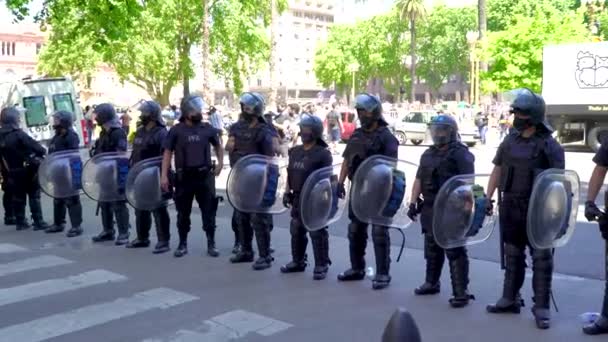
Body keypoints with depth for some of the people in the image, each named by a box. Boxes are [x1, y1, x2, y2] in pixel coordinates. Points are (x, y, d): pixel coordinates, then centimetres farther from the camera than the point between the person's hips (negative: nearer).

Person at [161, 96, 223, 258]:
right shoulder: (176, 130, -1)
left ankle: (211, 244, 13)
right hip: (184, 177, -1)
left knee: (209, 211, 3)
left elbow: (218, 146, 19)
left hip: (205, 176, 1)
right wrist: (164, 175, -7)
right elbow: (168, 153, 0)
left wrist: (220, 162, 5)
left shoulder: (207, 129, 4)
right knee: (183, 212, 8)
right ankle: (182, 244, 20)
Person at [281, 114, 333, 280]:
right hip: (297, 198, 7)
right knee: (296, 231, 15)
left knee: (317, 233, -3)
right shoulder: (295, 151, 11)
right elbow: (290, 173, 17)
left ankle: (321, 266, 6)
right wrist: (287, 192, 10)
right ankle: (298, 261, 29)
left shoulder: (323, 153, -9)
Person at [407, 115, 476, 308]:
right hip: (430, 208, 8)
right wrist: (413, 202, 12)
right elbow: (419, 179, 18)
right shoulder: (428, 154, 16)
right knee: (432, 248, 17)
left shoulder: (461, 154, -7)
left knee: (455, 251, -6)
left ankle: (461, 292, -3)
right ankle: (431, 283, 32)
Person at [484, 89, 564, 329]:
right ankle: (510, 299, 26)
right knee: (512, 255, 14)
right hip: (510, 208, 5)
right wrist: (487, 199, 6)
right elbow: (497, 171, 13)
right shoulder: (509, 142, 8)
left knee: (541, 258, 1)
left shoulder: (549, 145, -7)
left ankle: (542, 307, 8)